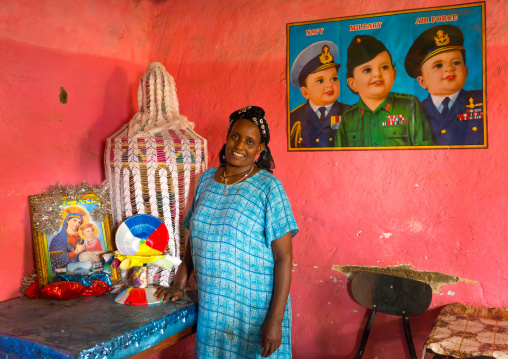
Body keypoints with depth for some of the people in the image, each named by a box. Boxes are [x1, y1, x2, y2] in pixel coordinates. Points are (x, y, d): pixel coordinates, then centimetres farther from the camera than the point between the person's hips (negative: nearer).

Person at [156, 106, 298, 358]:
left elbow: (284, 257, -14)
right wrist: (179, 284, 9)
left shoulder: (269, 188, -11)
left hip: (255, 309, -4)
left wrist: (275, 320, -17)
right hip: (211, 306, 5)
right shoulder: (207, 179, 5)